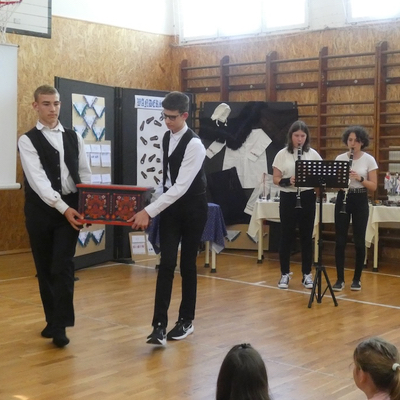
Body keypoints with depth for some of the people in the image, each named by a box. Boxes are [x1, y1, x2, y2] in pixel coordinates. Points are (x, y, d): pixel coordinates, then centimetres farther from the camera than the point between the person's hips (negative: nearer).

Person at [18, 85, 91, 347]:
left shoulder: (74, 137, 10)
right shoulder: (28, 141, -3)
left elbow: (85, 174, 10)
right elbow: (38, 179, -14)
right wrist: (62, 207, -23)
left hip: (71, 209, 1)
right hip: (41, 210, -1)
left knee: (63, 266, -5)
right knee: (45, 268, 9)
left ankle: (60, 326, -3)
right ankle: (52, 319, 24)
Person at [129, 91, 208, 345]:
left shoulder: (194, 144, -22)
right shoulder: (166, 138, 3)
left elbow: (181, 187, -29)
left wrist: (149, 211, -35)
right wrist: (156, 208, 16)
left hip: (192, 208, -5)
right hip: (170, 205, 5)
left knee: (187, 265, 5)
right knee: (167, 264, -5)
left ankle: (186, 321, 20)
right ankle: (160, 325, -8)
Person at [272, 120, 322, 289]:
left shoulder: (313, 154, 3)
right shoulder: (282, 154, -1)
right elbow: (276, 179, -3)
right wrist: (288, 181, -22)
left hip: (307, 198, 1)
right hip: (288, 198, -1)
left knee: (306, 236, 6)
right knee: (287, 236, 3)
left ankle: (307, 274, 15)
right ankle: (285, 274, 13)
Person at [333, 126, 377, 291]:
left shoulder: (369, 160, -3)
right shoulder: (340, 158, 3)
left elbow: (373, 186, -5)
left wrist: (360, 178, -21)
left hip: (360, 201, -2)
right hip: (342, 199, 2)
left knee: (359, 241, 2)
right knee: (340, 240, 0)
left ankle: (357, 279, 14)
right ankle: (340, 279, 9)